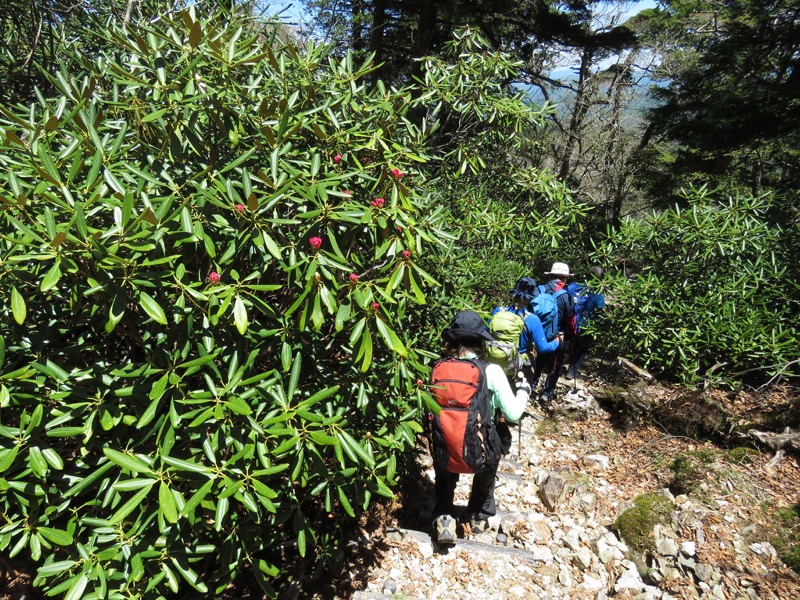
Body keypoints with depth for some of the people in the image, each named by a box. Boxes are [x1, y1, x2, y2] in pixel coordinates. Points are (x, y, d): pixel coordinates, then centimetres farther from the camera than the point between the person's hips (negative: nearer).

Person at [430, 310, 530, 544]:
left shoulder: (439, 368, -7)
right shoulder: (491, 371, -13)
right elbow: (513, 414, -6)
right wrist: (523, 391, 12)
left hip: (444, 451, 1)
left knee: (445, 479, 35)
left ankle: (443, 520, 20)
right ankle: (480, 516, 44)